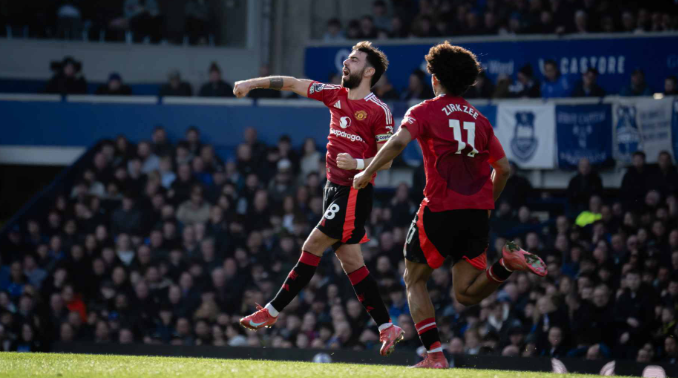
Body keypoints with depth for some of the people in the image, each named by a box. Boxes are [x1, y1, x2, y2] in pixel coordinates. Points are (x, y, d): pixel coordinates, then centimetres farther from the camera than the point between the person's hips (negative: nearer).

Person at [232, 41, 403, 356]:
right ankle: (387, 328, 8)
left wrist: (358, 163, -22)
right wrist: (252, 83, 10)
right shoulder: (335, 95, 10)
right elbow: (293, 84, 14)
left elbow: (387, 160, -7)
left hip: (355, 191, -8)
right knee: (350, 261, 5)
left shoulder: (379, 111, -9)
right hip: (334, 186, 8)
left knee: (312, 247, -7)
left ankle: (273, 311, 0)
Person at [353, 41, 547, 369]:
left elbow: (399, 142, -16)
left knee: (414, 280, 13)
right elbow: (503, 168, 15)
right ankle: (507, 262, -19)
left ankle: (435, 354, -2)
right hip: (478, 213, 4)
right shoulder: (479, 119, 17)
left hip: (441, 209, -4)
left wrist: (366, 173, -6)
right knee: (466, 293, 8)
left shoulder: (425, 111, 2)